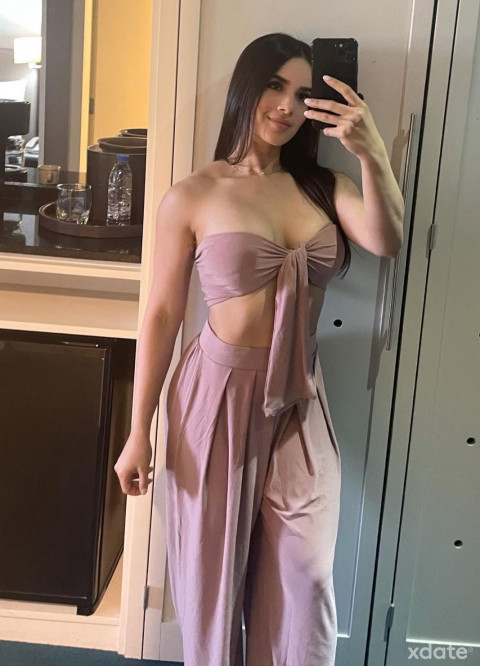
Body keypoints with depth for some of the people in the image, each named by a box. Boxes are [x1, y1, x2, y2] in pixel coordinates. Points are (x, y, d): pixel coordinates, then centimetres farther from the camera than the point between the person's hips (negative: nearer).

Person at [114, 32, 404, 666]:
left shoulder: (322, 185, 4)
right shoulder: (192, 197, -6)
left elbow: (386, 242, -13)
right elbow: (162, 315, -5)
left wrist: (373, 155, -26)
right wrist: (139, 431, -5)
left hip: (300, 399, 3)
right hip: (220, 393, -3)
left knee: (304, 575, 6)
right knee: (213, 571, 10)